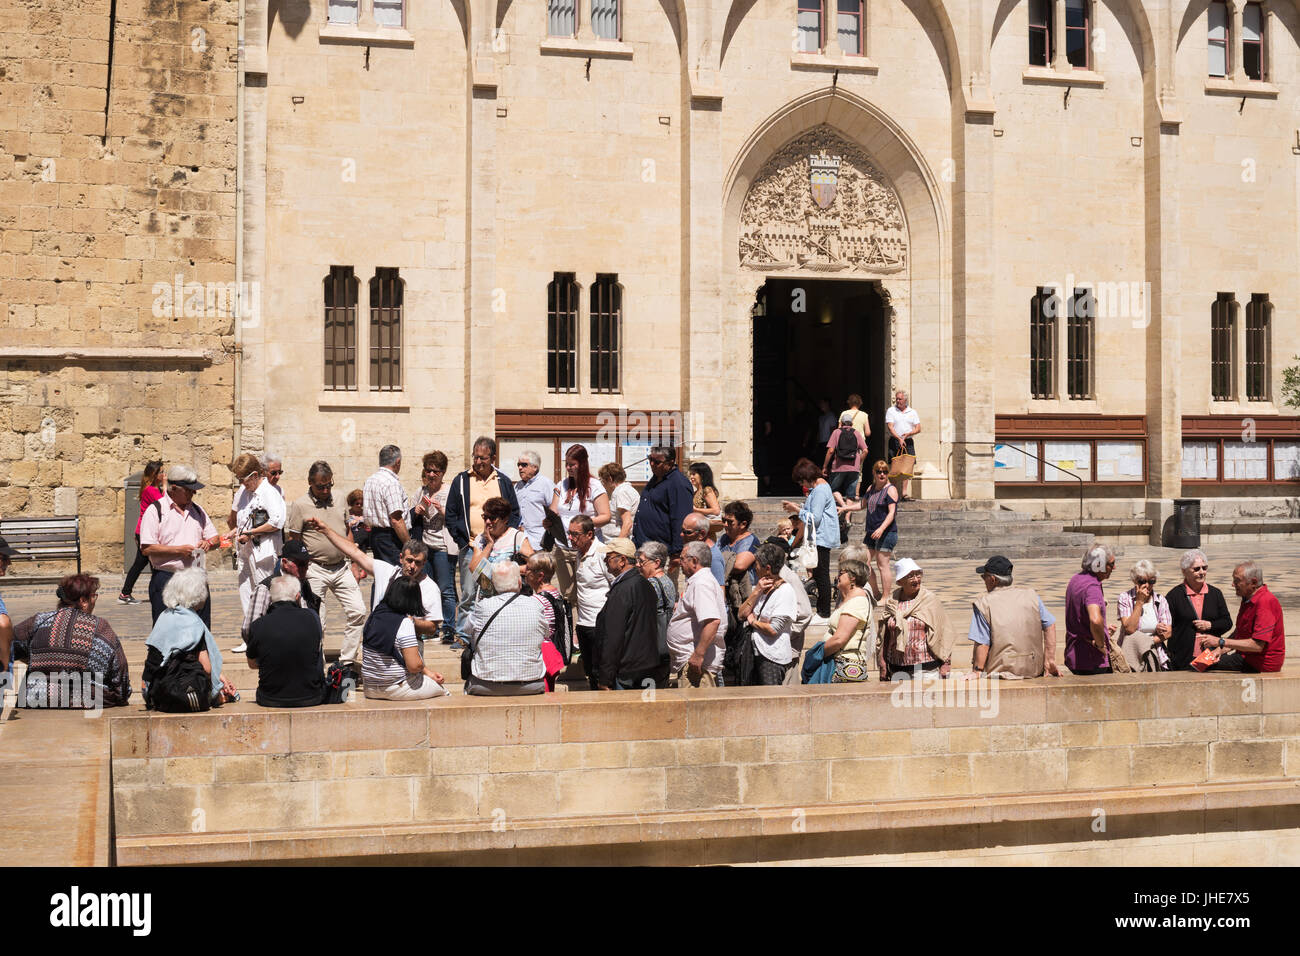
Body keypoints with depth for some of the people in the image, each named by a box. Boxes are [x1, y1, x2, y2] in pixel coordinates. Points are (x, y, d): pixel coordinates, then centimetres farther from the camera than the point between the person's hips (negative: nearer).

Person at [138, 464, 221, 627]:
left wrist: (208, 543, -3)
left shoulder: (197, 510, 15)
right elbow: (147, 548, -11)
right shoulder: (155, 510, -4)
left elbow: (216, 538, 20)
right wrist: (178, 550, -16)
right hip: (166, 581, -5)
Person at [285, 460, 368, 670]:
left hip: (342, 568, 5)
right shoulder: (300, 506, -5)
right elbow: (292, 542, -5)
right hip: (315, 571, -5)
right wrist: (297, 574, -9)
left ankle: (347, 659, 9)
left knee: (358, 611, -1)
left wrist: (352, 564, 14)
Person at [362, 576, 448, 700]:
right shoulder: (405, 623, -20)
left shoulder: (375, 614, 2)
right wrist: (424, 667, 2)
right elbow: (415, 666, -24)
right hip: (395, 689, -7)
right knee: (442, 690, 17)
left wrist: (427, 672, 11)